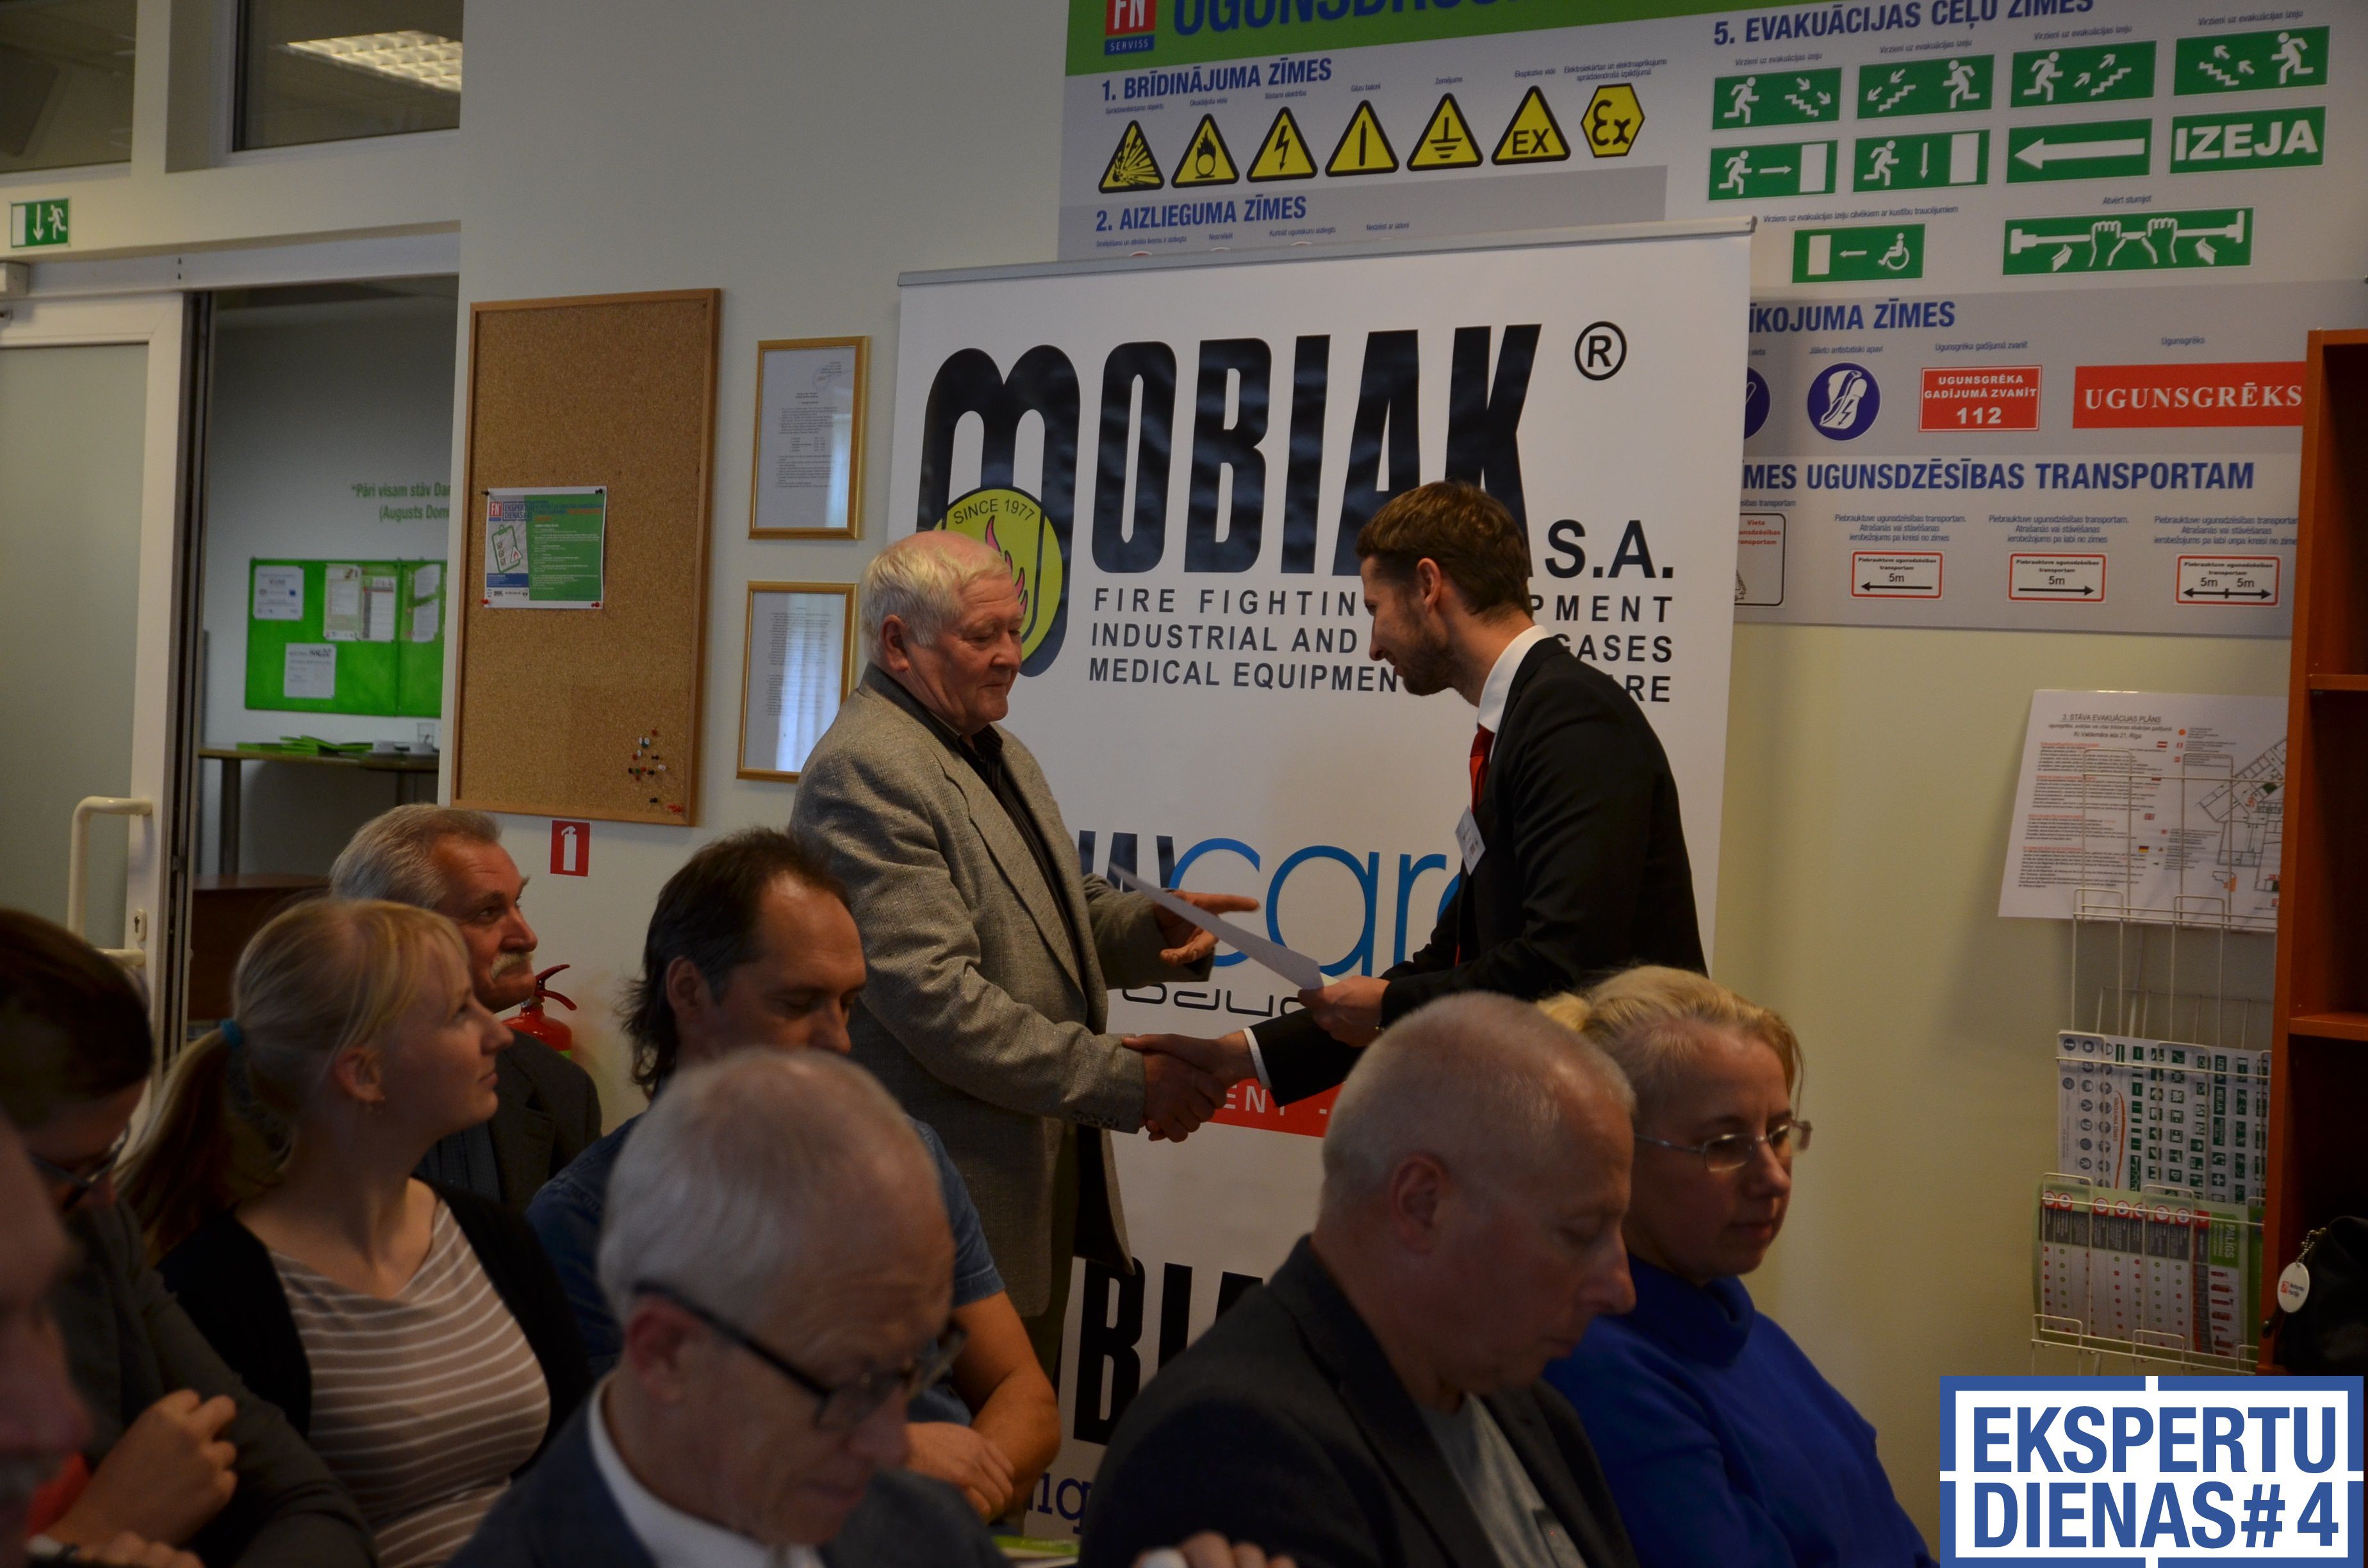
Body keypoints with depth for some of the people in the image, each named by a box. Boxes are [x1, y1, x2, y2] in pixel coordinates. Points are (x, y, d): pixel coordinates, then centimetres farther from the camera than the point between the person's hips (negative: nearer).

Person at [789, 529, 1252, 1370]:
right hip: (955, 1202, -9)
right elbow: (933, 996, -24)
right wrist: (1127, 1082, -23)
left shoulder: (997, 754, 16)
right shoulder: (864, 770, -16)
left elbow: (1059, 909, 24)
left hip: (1043, 1171, 9)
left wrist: (1151, 926, 0)